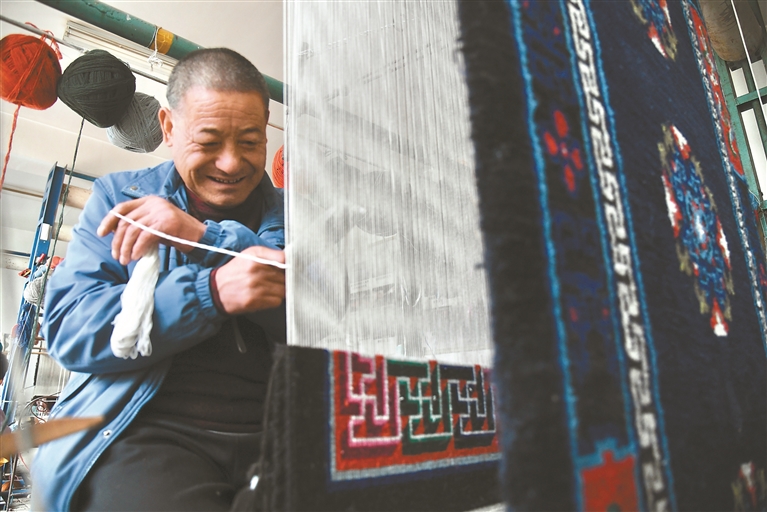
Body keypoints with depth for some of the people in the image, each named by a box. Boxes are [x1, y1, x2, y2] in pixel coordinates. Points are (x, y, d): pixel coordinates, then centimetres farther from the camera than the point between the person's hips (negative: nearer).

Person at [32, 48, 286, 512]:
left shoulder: (292, 215, 10)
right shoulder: (118, 198, 10)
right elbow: (70, 330, -2)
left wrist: (205, 238, -15)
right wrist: (212, 292, -18)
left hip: (273, 436, 2)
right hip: (143, 434, -1)